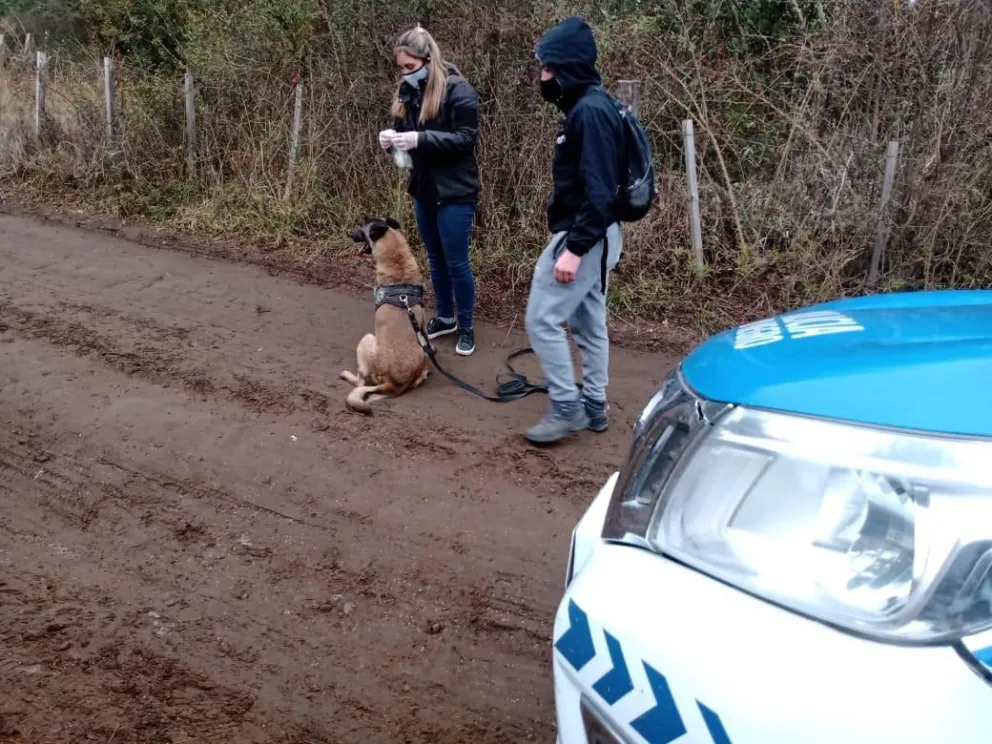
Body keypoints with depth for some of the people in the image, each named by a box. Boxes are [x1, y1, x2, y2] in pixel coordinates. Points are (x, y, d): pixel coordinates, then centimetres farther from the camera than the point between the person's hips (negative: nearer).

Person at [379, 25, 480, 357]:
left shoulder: (458, 90, -14)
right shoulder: (408, 92, 7)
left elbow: (465, 138, -19)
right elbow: (404, 136, 13)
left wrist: (420, 139, -29)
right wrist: (392, 140, -11)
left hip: (455, 192, -7)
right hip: (423, 189, 7)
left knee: (456, 262, 0)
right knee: (436, 258, 17)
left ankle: (466, 327, 14)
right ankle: (445, 317, 32)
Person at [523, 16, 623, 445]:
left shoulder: (590, 111, -19)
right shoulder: (586, 107, 12)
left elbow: (598, 190, -25)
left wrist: (574, 247, -26)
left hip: (583, 237, -10)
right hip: (593, 236, 10)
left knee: (542, 319, -5)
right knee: (589, 323, 15)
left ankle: (567, 408, 4)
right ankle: (593, 407, 25)